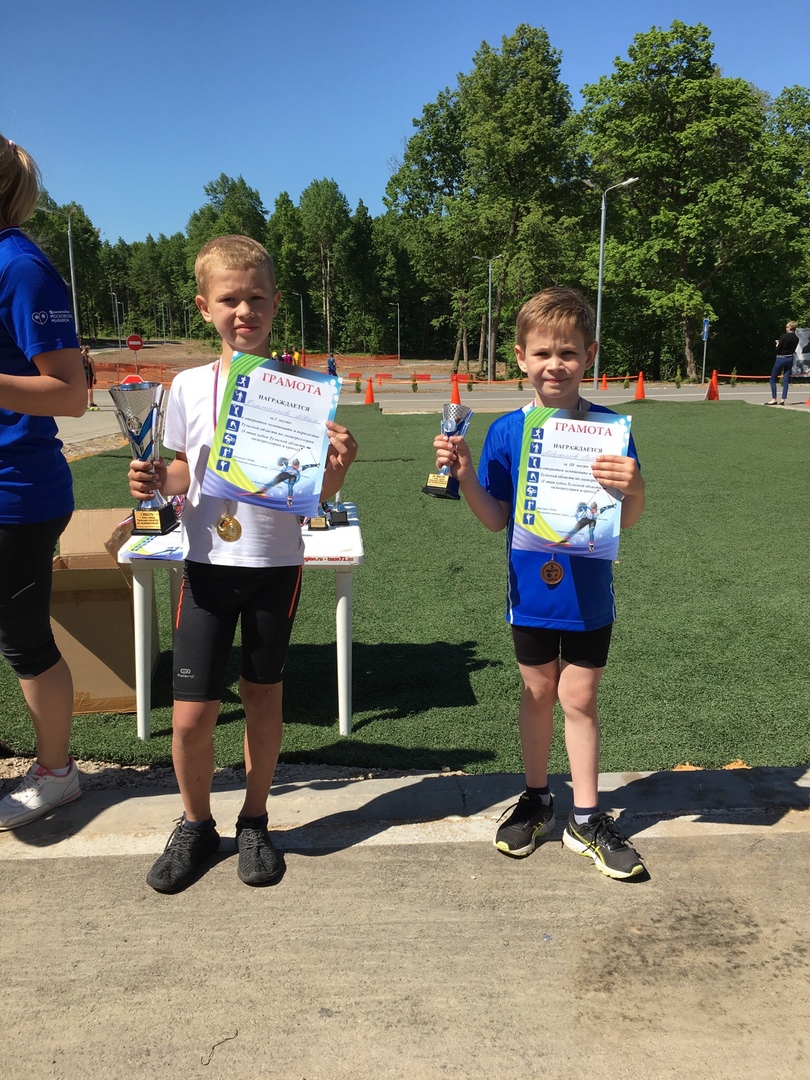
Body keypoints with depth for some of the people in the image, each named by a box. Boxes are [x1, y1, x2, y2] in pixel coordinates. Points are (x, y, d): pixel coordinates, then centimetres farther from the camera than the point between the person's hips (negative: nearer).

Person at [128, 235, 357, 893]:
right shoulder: (190, 386, 0)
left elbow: (319, 494, -2)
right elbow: (187, 470, 11)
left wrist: (340, 464, -22)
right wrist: (156, 482, -9)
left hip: (276, 565, 0)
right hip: (208, 563, 1)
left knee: (263, 696, 12)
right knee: (191, 716, -1)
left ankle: (255, 822, 33)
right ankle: (196, 825, 27)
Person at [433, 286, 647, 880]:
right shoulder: (507, 431, -6)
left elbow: (627, 520, -8)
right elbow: (495, 519, -2)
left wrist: (633, 486, -29)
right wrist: (465, 474, -18)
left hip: (588, 596, -1)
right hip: (531, 593, 1)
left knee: (579, 698, 8)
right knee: (538, 693, 15)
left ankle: (586, 819, 25)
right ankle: (537, 799, 35)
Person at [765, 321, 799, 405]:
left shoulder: (784, 336, -16)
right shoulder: (796, 338, 3)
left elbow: (778, 350, -15)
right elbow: (793, 350, 12)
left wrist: (777, 345, 7)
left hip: (781, 359, -6)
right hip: (790, 359, 6)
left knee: (773, 379, 5)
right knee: (786, 380, 7)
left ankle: (774, 399, 0)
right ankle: (783, 399, 3)